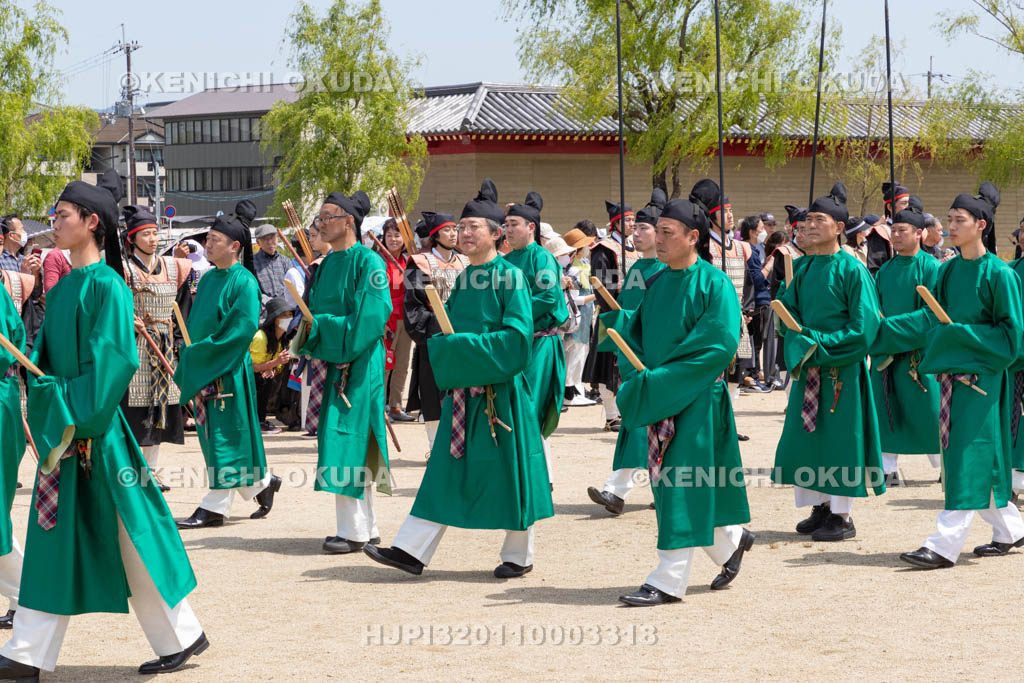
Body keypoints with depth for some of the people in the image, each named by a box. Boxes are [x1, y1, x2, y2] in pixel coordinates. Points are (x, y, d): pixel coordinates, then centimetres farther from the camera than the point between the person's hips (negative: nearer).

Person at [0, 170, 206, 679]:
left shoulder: (106, 286, -12)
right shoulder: (61, 289, 13)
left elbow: (114, 361, -18)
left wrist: (79, 421, -19)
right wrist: (46, 405, -1)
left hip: (96, 428, -8)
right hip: (61, 427, 8)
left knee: (126, 535, -2)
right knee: (54, 539, 8)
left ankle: (182, 637, 11)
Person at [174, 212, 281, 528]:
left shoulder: (244, 283, -11)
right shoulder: (209, 278, 13)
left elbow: (243, 328, -19)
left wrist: (202, 352, -17)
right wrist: (190, 360, 8)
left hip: (228, 369, -8)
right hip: (201, 370, 9)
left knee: (224, 434, -4)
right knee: (212, 434, 12)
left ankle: (215, 507, -1)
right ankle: (262, 483, 26)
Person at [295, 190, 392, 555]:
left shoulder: (367, 262, -9)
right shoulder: (326, 265, 14)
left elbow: (371, 315, -17)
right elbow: (314, 311, 19)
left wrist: (325, 327, -14)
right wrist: (309, 337, 0)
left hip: (358, 362, -8)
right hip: (331, 362, 8)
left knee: (349, 437, -9)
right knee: (342, 440, 9)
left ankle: (353, 530, -5)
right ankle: (367, 527, 15)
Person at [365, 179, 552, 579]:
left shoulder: (510, 277, -9)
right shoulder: (463, 279, 12)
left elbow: (517, 336, -17)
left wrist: (464, 346, -17)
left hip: (501, 391, -7)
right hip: (462, 389, 7)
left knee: (507, 473, 2)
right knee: (447, 472, 6)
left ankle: (519, 556, 15)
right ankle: (412, 551, 3)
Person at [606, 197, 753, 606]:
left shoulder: (713, 284, -11)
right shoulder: (658, 283, 11)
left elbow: (719, 345, -18)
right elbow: (642, 332, 15)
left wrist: (662, 377, -19)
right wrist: (615, 316, -6)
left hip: (697, 396, -8)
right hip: (659, 396, 8)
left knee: (683, 482, -8)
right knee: (670, 480, 12)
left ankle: (669, 581, -6)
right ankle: (731, 542, 34)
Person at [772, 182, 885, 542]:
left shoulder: (852, 270, -11)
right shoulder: (802, 267, 7)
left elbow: (863, 327, -14)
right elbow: (788, 309, 8)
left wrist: (820, 345, -16)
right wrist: (801, 341, -11)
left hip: (841, 369, -6)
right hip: (808, 367, 6)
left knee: (839, 439, -2)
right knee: (806, 437, 9)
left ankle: (842, 516, 6)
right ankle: (820, 507, 21)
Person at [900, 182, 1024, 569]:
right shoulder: (948, 271, 11)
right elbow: (931, 317, 14)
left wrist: (961, 334, -15)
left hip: (982, 374, -7)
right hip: (951, 370, 7)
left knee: (968, 462, -9)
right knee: (978, 463, 12)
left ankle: (945, 545, -13)